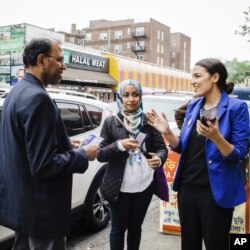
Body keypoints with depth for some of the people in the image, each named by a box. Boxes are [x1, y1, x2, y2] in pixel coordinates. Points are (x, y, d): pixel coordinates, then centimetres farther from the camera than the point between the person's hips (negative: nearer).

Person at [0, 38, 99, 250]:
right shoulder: (38, 98, -24)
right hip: (41, 210, -10)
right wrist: (83, 155, -14)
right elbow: (43, 164, -27)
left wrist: (64, 144, 12)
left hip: (21, 202, 10)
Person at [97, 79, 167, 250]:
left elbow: (162, 147, 2)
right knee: (118, 228, 13)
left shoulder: (149, 121, 1)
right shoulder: (111, 122, -2)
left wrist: (159, 158, -20)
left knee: (136, 227, 19)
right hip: (119, 186, -1)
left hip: (144, 184, 2)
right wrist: (119, 145, -20)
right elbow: (100, 154, -4)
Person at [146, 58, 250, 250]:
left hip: (215, 191, -5)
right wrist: (167, 133, -7)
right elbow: (184, 148, 10)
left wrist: (215, 137, -31)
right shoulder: (193, 106, 7)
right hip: (187, 187, 6)